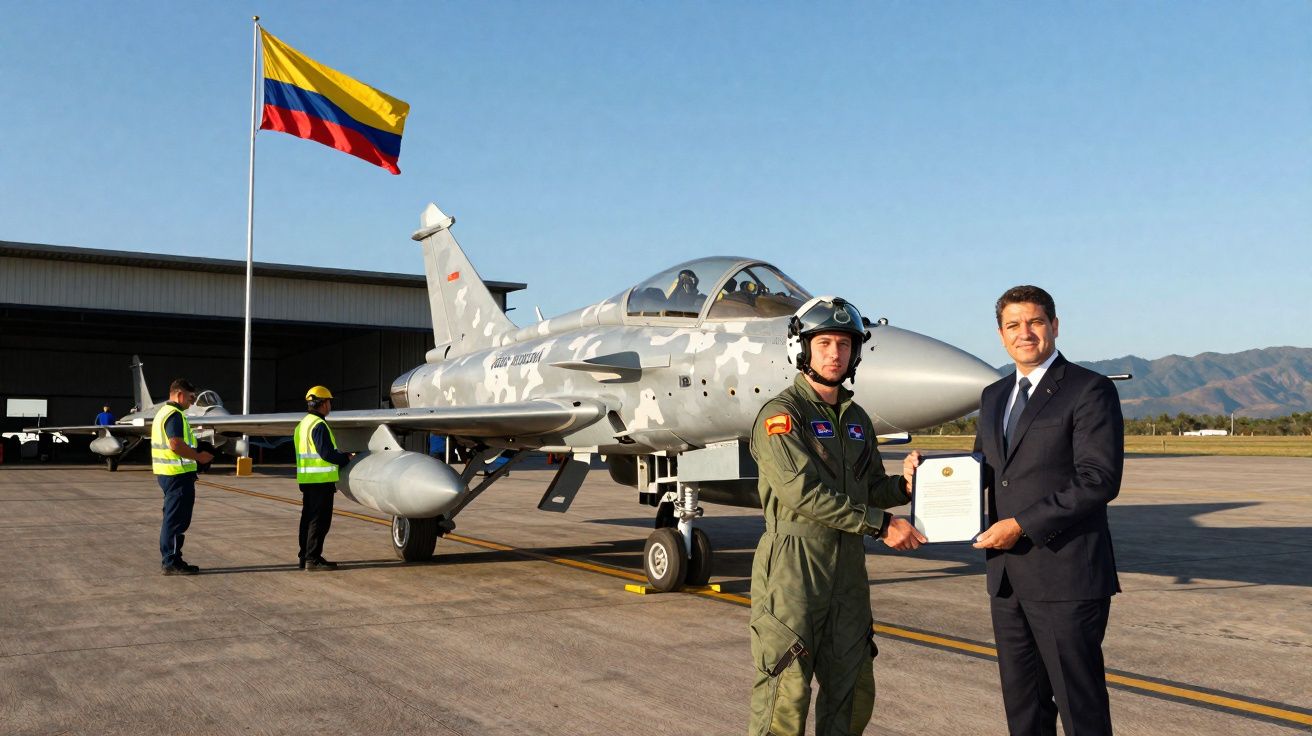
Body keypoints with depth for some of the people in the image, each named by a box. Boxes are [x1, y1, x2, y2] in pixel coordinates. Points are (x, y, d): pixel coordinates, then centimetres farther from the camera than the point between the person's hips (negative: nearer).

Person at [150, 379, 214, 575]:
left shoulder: (163, 412, 19)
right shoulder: (175, 415, -15)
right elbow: (176, 445, -25)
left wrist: (195, 454, 20)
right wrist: (198, 456, -16)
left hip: (167, 473, 11)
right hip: (178, 473, -11)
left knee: (172, 518, 17)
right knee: (177, 520, -5)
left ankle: (168, 560, 23)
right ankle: (172, 563, -1)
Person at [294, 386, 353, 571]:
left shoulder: (303, 424, 16)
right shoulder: (319, 425, -15)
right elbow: (326, 453, -20)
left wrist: (341, 455, 17)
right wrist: (346, 458, -5)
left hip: (306, 479, 10)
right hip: (321, 479, -10)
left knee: (308, 518, 14)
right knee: (319, 520, -5)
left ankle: (305, 557, 19)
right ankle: (313, 559, -4)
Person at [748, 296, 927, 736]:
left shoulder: (856, 419, 15)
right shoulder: (781, 414, -9)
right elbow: (803, 492, -19)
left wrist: (905, 483, -2)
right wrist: (881, 524, -18)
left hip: (848, 572, 8)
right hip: (793, 571, -7)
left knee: (853, 693, 13)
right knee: (786, 694, -3)